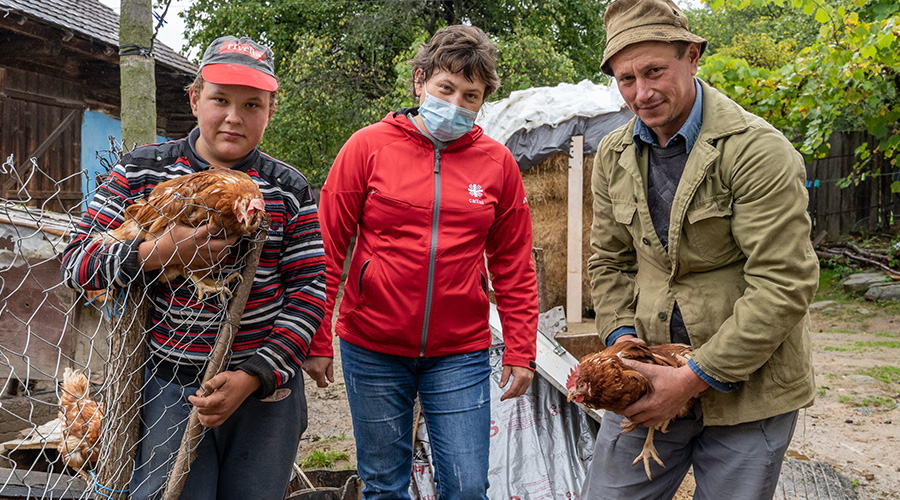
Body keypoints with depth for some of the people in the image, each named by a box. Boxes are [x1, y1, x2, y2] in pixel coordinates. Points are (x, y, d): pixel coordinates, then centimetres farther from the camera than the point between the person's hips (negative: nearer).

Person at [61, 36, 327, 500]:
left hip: (266, 387, 1)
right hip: (170, 389, -1)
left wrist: (253, 376, -12)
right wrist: (159, 254, -19)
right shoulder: (141, 170, 2)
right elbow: (75, 261, -1)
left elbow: (309, 289, -2)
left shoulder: (290, 189, 1)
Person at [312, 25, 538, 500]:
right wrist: (314, 338, -4)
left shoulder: (497, 162, 3)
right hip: (372, 349, 0)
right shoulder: (369, 146, -2)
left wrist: (520, 351, 2)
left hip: (460, 354, 1)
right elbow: (327, 246, -2)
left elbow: (513, 265, 6)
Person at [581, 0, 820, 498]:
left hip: (747, 387, -4)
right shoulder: (613, 156, 5)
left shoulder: (758, 149, -15)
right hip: (654, 378, 5)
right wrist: (622, 335, -5)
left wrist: (694, 378, -18)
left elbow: (784, 285, -18)